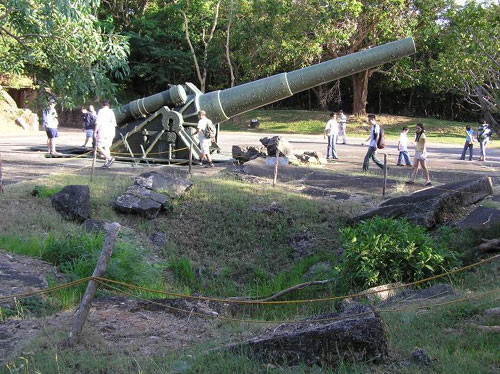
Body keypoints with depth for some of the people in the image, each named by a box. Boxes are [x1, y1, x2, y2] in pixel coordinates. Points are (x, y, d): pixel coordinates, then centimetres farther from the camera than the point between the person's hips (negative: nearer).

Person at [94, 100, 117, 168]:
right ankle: (106, 163, 4)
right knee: (107, 147, 10)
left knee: (99, 147, -2)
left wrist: (95, 132, -7)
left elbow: (98, 122, -10)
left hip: (102, 132, -6)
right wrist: (113, 133, 17)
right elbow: (114, 123, 10)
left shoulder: (101, 111, -2)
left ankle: (110, 158, -18)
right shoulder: (111, 112, 12)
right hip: (110, 132, 6)